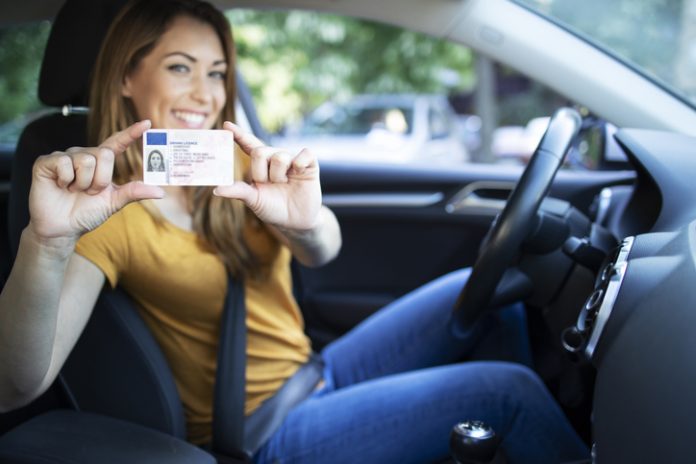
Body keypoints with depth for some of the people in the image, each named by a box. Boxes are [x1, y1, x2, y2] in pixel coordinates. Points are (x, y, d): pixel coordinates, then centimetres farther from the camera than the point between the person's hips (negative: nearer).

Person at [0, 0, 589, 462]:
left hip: (317, 373, 6)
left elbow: (324, 250, -20)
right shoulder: (111, 213, -16)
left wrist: (306, 222, -45)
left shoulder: (237, 162, 0)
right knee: (507, 390, -13)